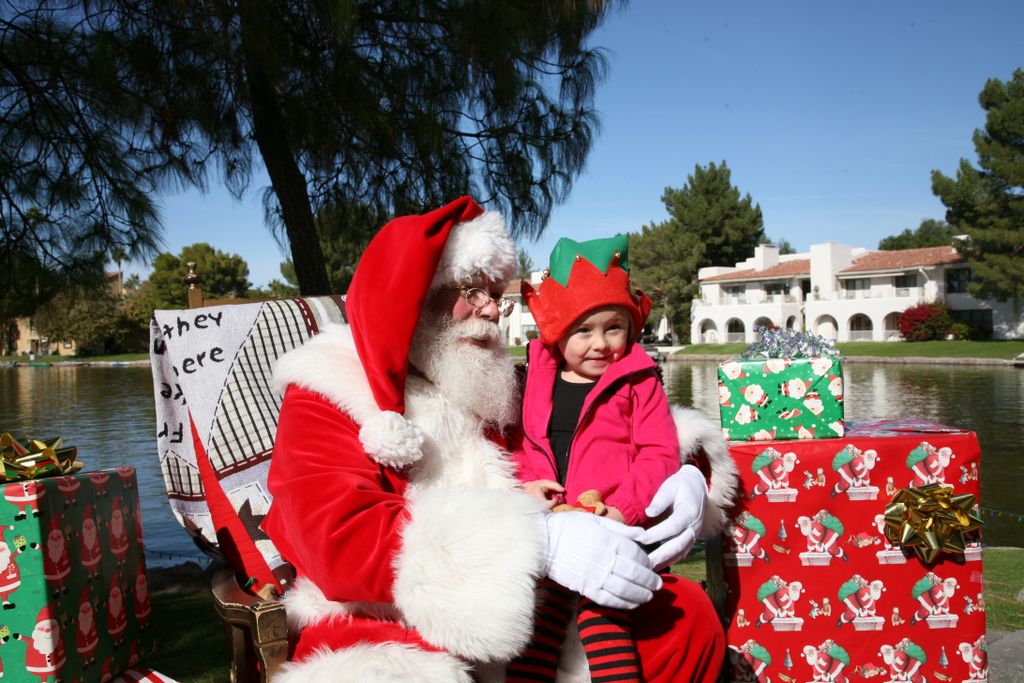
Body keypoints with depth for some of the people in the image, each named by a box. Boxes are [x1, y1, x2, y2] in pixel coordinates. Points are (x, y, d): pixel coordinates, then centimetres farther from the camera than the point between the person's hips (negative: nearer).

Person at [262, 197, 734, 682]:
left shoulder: (495, 390, 12)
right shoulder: (326, 400, -6)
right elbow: (340, 542, -23)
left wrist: (683, 475, -5)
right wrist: (541, 541, -32)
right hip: (382, 634, -5)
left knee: (686, 616, -5)